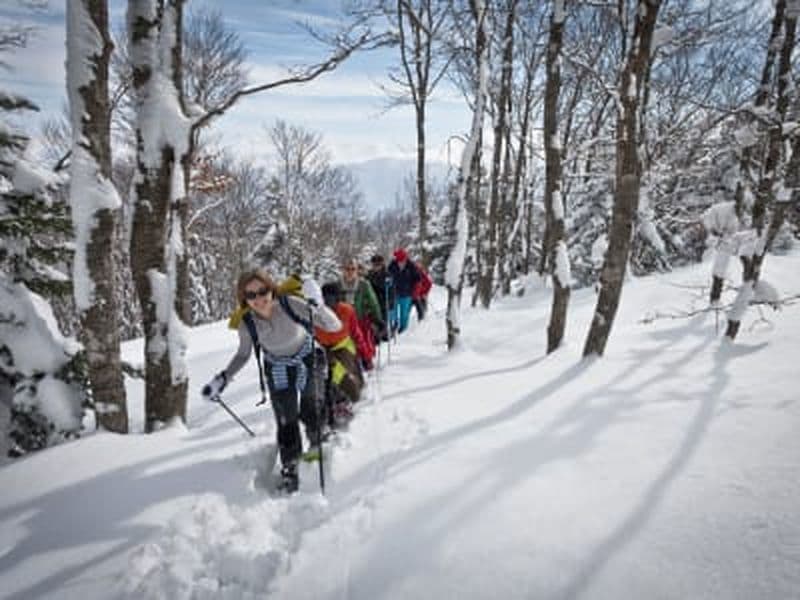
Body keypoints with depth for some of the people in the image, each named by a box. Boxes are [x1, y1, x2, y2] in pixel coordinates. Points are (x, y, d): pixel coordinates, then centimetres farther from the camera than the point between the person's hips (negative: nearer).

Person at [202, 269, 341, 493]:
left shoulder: (290, 304, -31)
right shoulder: (245, 323, -23)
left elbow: (334, 326, -29)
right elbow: (243, 355, -2)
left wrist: (317, 307, -47)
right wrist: (222, 379, -11)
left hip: (308, 360, -1)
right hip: (277, 371, 1)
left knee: (311, 413, 11)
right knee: (286, 420, -2)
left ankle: (319, 445, 43)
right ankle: (289, 467, 19)